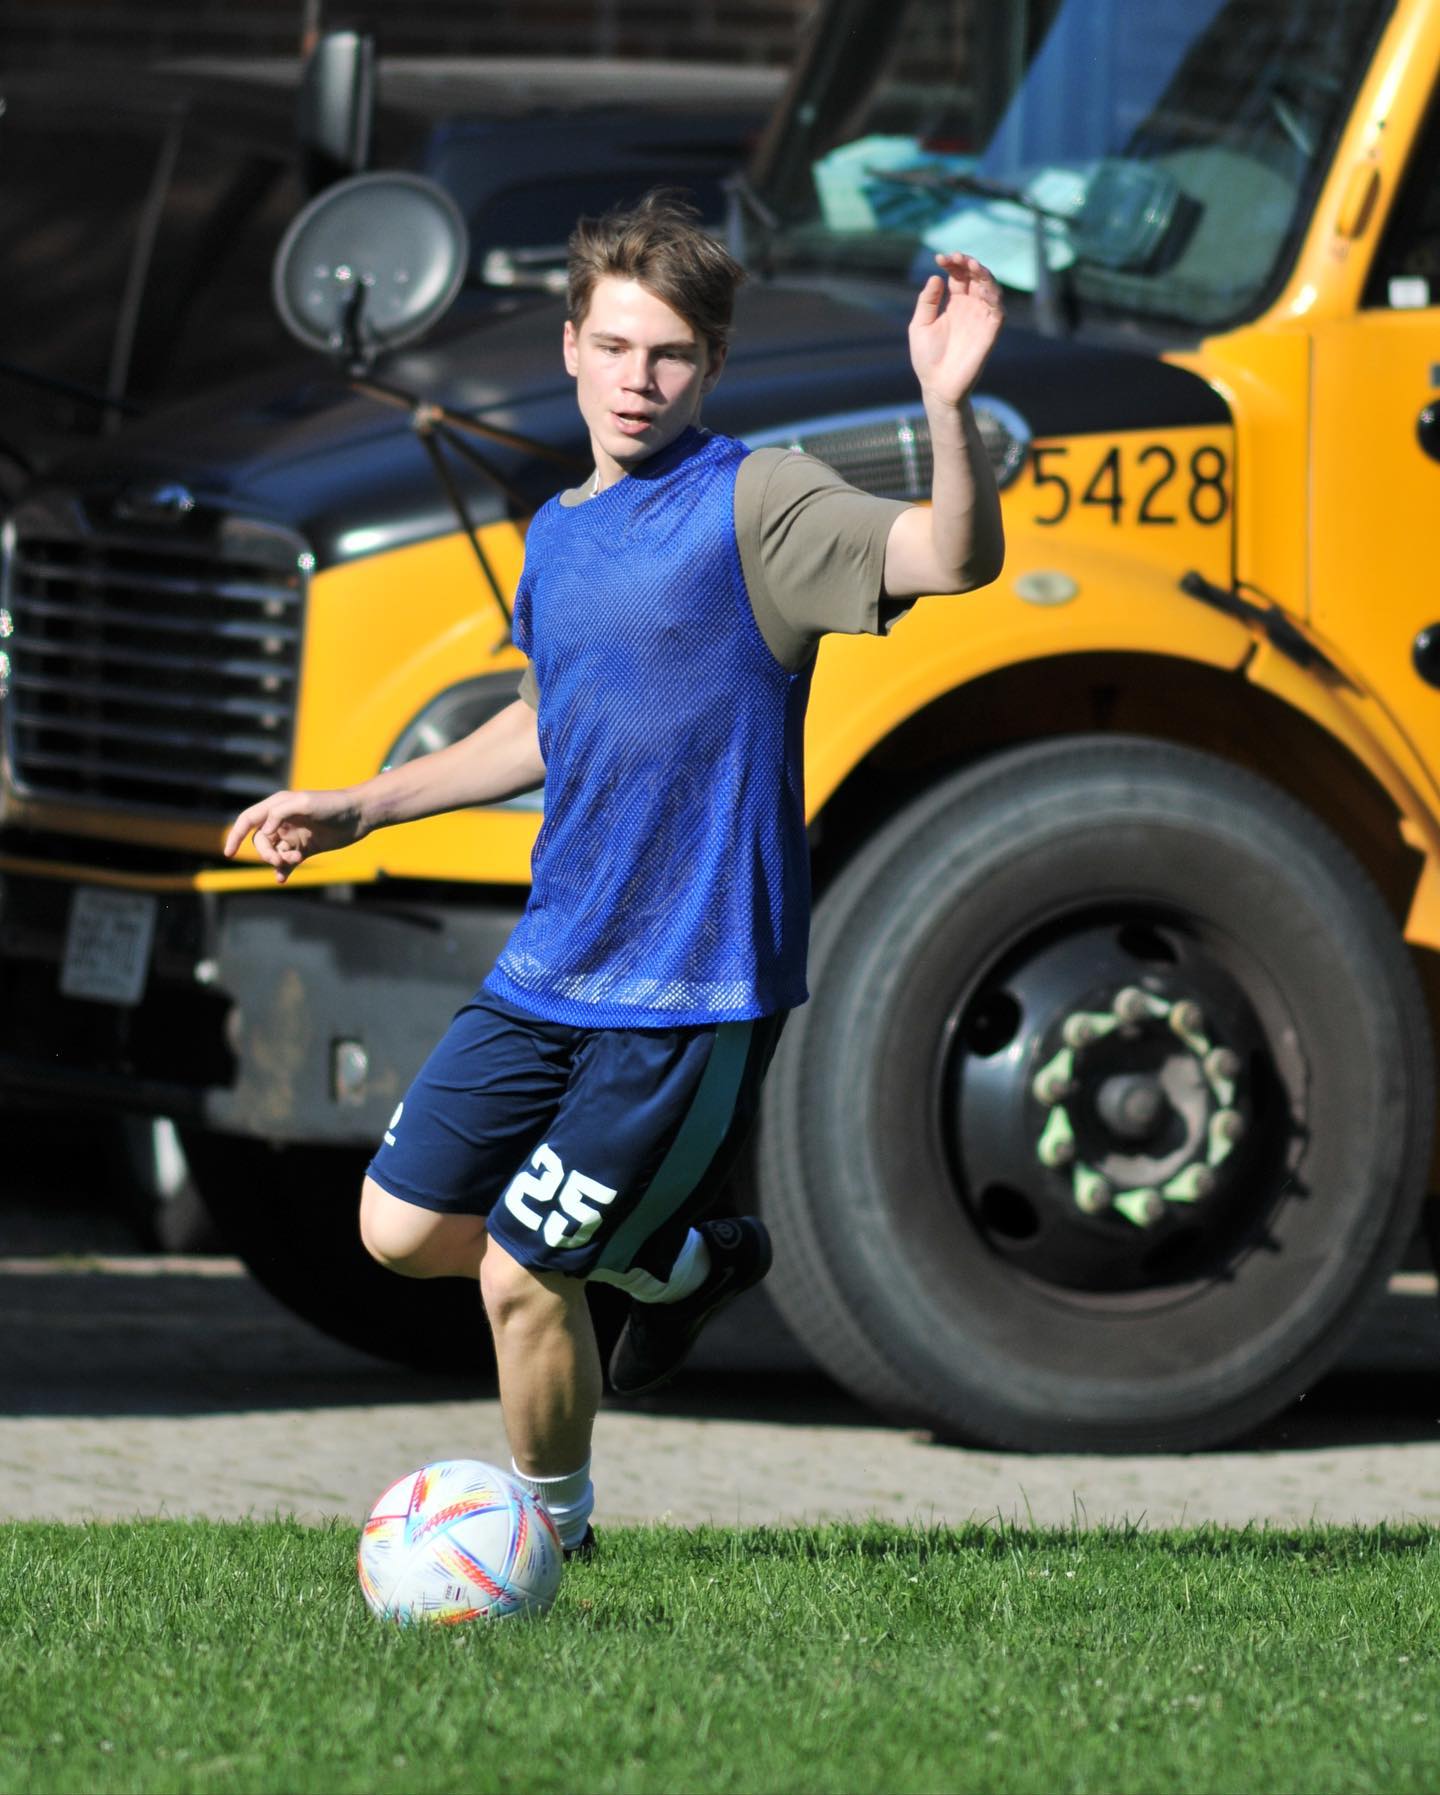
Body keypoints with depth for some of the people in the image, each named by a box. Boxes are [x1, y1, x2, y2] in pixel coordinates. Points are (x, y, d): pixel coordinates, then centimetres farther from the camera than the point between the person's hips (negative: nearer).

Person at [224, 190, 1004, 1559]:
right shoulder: (557, 535, 11)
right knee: (403, 1226, 12)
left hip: (694, 993, -7)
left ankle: (553, 1521, 23)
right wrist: (361, 809, 30)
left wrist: (947, 410, -45)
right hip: (549, 970, 8)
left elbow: (953, 559, -27)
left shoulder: (752, 505, -12)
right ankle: (679, 1261, 32)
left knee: (518, 1273, -4)